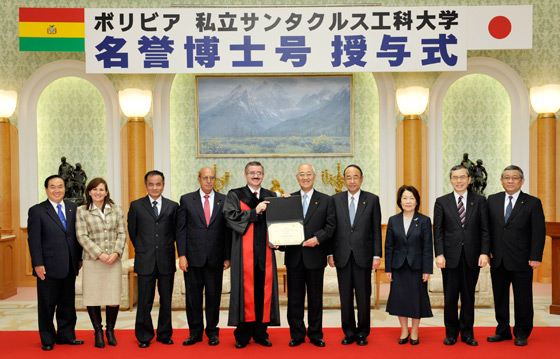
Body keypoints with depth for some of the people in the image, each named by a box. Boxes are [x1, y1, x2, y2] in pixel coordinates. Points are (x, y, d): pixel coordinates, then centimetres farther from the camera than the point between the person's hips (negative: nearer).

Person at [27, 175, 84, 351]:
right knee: (47, 305, 7)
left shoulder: (73, 208, 8)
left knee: (67, 303, 13)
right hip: (48, 267, -4)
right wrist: (38, 264, -12)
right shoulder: (37, 211, -3)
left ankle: (66, 335, 25)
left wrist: (79, 258, 6)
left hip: (70, 266, 4)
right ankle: (47, 339, 20)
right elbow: (33, 240, -7)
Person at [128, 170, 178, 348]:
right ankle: (144, 336, 18)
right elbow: (132, 232, 10)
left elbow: (175, 232, 11)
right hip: (145, 261, -1)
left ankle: (165, 334, 23)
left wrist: (165, 248, 10)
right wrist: (142, 250, 13)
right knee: (144, 301, 3)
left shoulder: (173, 206, 5)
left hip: (167, 261, 1)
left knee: (166, 300, 9)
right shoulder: (136, 206, 4)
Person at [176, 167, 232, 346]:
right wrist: (181, 255, -5)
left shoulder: (224, 200, 4)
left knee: (214, 296, 7)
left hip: (215, 258, 0)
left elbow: (228, 230, 4)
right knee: (193, 296, 7)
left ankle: (213, 332, 22)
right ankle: (195, 332, 21)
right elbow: (181, 230, 3)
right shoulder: (186, 200, 4)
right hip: (193, 257, 0)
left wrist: (228, 257, 0)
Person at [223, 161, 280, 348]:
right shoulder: (234, 195, 6)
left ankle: (260, 333, 13)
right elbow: (231, 216, -9)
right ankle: (242, 335, 8)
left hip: (264, 252, 3)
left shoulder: (271, 196, 15)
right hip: (244, 252, -3)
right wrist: (255, 211, -14)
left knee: (264, 290, 2)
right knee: (245, 290, -2)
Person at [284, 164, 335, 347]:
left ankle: (315, 334, 21)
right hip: (294, 256, 1)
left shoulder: (326, 200, 5)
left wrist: (317, 238, -16)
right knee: (295, 298, 8)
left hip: (315, 255, -1)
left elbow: (331, 225, -1)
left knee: (315, 298, 8)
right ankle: (297, 334, 19)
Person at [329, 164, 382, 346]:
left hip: (363, 255, -1)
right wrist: (330, 253, 1)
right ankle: (349, 332, 21)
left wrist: (377, 255, -4)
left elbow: (376, 229, 1)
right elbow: (332, 228, 6)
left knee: (364, 296, 6)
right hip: (342, 256, 1)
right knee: (345, 296, 8)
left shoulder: (372, 199, 2)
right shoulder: (336, 200, 6)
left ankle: (362, 333, 20)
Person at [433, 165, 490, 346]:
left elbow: (484, 230, 3)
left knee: (469, 296, 9)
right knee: (450, 297, 5)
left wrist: (484, 253, -7)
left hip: (472, 257, 1)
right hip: (450, 256, 0)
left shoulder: (479, 201, 6)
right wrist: (439, 254, -8)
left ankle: (467, 333, 22)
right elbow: (438, 231, 1)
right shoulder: (442, 202, 4)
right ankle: (451, 333, 19)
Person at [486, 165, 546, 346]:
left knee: (522, 298, 7)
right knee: (499, 297, 11)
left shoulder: (533, 203, -1)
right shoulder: (492, 200, 7)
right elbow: (487, 228, 8)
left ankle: (522, 333, 22)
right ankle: (503, 330, 25)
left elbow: (539, 232, -4)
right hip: (498, 260, 3)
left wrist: (535, 257, -11)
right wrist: (486, 252, 1)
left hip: (521, 261, -3)